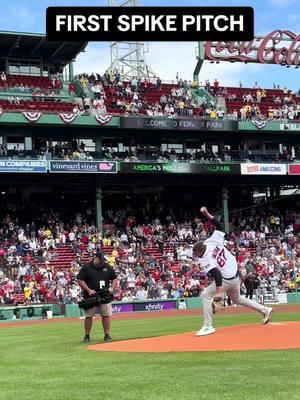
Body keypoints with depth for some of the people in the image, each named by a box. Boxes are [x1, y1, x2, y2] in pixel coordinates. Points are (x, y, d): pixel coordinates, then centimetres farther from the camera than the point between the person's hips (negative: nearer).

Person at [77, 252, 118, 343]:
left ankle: (107, 335, 8)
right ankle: (87, 336, 10)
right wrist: (88, 290, -15)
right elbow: (80, 280, -5)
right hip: (90, 296, -2)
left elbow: (114, 279, 13)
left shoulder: (107, 267, 6)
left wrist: (112, 288, -5)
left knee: (106, 315, 0)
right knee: (89, 316, 1)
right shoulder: (86, 267, -4)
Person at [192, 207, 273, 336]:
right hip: (236, 275, 9)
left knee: (206, 295, -6)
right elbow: (219, 226, 5)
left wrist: (218, 293, -40)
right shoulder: (212, 241, -7)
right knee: (236, 299, 30)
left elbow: (216, 274, -35)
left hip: (227, 280, -9)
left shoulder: (205, 260, -26)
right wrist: (207, 214, 5)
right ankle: (265, 310, 34)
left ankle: (208, 326, -8)